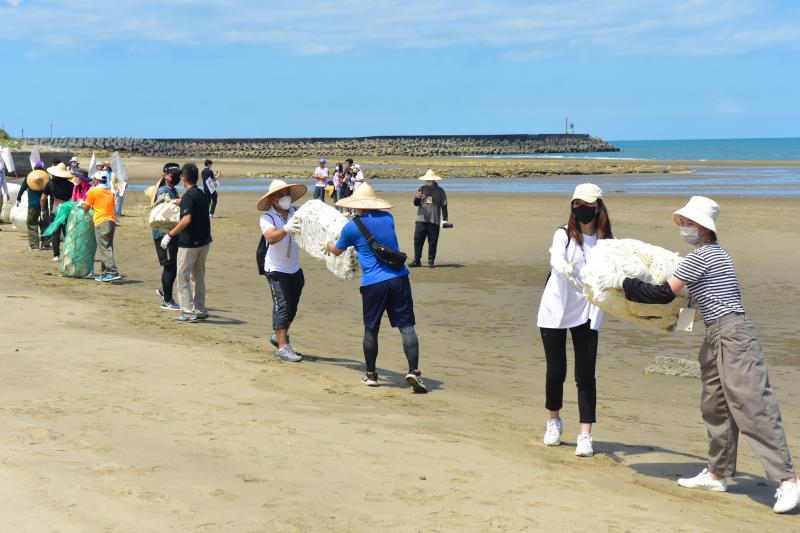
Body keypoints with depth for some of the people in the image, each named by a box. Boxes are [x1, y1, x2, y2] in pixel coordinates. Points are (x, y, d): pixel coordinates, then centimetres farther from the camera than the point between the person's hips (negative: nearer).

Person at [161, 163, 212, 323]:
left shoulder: (189, 196, -16)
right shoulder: (202, 195, 9)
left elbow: (187, 219, -27)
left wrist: (170, 234, -23)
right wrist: (181, 203, 32)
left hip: (189, 243, -8)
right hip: (204, 242, 8)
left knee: (183, 277, 0)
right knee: (199, 277, 16)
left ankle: (188, 312, -3)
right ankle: (200, 311, 20)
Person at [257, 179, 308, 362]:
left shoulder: (297, 213, 0)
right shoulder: (267, 218, -14)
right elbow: (271, 238, -31)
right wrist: (286, 228, -47)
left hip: (295, 269, 6)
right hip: (276, 270, -6)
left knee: (292, 307, 16)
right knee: (282, 307, -10)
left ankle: (279, 337, 37)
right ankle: (283, 348, -8)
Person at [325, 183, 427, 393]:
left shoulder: (351, 227, -2)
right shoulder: (387, 218, 9)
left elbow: (337, 251, 17)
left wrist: (328, 244, 40)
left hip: (373, 283, -2)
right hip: (399, 278, 2)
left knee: (371, 330, 12)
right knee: (407, 327, 0)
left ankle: (371, 374, 23)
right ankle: (413, 370, -12)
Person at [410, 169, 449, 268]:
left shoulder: (440, 191, 5)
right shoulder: (422, 189, 9)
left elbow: (444, 206, 8)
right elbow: (416, 203, 8)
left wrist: (445, 219, 3)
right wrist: (418, 198, -14)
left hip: (434, 221, -1)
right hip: (421, 219, 1)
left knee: (433, 242, 1)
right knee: (418, 240, -3)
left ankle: (431, 261, 9)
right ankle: (416, 260, 3)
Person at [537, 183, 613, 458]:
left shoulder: (606, 241, 1)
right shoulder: (564, 235, -6)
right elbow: (556, 259, -26)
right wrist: (566, 268, -48)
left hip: (586, 314, 1)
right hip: (554, 311, -1)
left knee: (585, 375, -3)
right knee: (555, 371, 7)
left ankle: (585, 435, -1)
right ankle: (554, 421, 31)